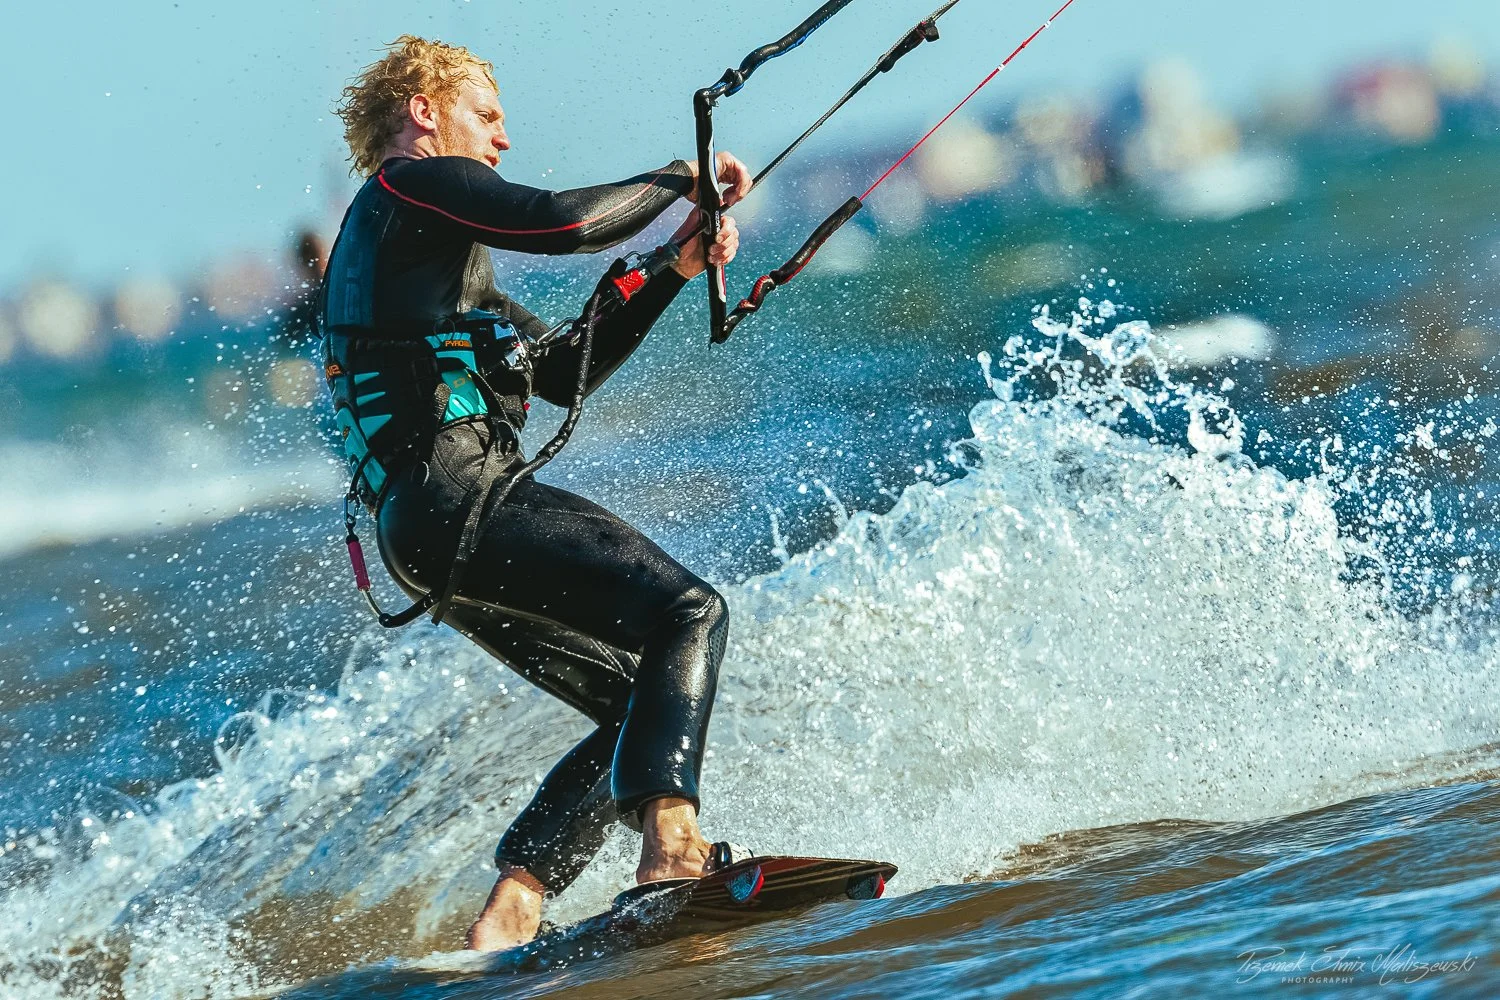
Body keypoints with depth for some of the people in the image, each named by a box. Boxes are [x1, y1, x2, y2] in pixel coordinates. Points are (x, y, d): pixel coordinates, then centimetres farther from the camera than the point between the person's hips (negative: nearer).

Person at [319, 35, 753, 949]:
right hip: (457, 494, -10)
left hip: (428, 530, 10)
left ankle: (504, 922, 0)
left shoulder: (433, 257, 32)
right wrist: (681, 181, 3)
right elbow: (564, 222, -14)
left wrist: (676, 272, 22)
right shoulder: (416, 186, 3)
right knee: (687, 611, -19)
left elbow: (564, 371, 30)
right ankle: (671, 847, -37)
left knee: (638, 706, 9)